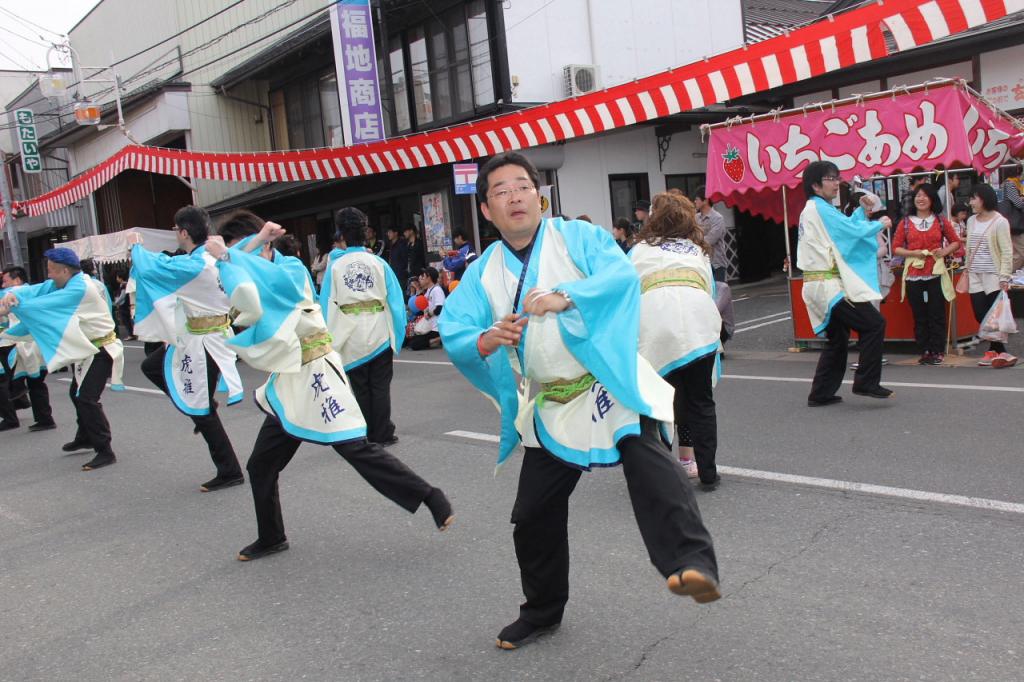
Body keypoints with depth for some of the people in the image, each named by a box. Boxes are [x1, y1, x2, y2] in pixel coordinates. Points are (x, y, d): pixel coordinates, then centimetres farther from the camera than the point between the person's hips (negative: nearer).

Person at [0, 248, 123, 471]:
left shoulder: (80, 288, -24)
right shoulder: (64, 284, 5)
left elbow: (43, 305, -24)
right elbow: (35, 290, -5)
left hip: (100, 351, -10)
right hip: (85, 350, 10)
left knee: (87, 399, -16)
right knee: (77, 395, 22)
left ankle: (105, 451, -13)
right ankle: (85, 437, 41)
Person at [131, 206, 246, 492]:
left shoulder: (193, 266, -26)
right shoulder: (216, 256, 0)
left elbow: (150, 266, -14)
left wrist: (137, 248, 6)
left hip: (203, 344, -9)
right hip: (216, 335, 9)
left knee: (201, 410, 2)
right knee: (151, 366, 23)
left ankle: (229, 472, 11)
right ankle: (196, 404, 26)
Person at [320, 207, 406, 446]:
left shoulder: (335, 266, -5)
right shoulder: (378, 262, -4)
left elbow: (327, 305, -5)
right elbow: (395, 300, -4)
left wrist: (330, 341, 1)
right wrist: (397, 335, 4)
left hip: (352, 339, 0)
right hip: (379, 335, 0)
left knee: (361, 389, 13)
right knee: (380, 387, 9)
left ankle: (368, 436, 17)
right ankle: (382, 435, 9)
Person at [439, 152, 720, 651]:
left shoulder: (578, 236, -3)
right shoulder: (483, 272, 5)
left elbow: (623, 275, -19)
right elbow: (452, 332, -4)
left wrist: (564, 297, -34)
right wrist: (483, 341, -27)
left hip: (609, 387, -4)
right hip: (550, 409, 4)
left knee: (650, 466, -33)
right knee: (534, 517, 12)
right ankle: (542, 612, 33)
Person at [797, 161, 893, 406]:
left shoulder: (811, 210, 19)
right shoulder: (820, 208, -11)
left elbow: (843, 229, 20)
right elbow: (853, 230, -14)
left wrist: (862, 209, 15)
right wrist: (880, 224, 2)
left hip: (821, 284, 10)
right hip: (828, 285, -10)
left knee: (837, 340, 15)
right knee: (874, 324, -8)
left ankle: (820, 394, 16)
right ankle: (866, 382, -4)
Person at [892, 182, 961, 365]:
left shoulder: (940, 220, 8)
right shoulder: (905, 223, 7)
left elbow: (956, 242, 14)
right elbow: (895, 248, 6)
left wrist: (945, 251, -5)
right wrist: (912, 253, -10)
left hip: (936, 273, 0)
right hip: (913, 274, 1)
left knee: (937, 314, 0)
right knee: (919, 315, 4)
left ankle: (938, 351, 8)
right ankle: (924, 351, 13)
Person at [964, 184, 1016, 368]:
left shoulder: (1000, 222, -6)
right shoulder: (971, 221, 12)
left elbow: (1007, 252, -9)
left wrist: (1004, 277, -15)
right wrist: (967, 272, 14)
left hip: (993, 276, -6)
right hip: (975, 276, 6)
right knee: (980, 315, 3)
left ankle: (996, 350, 4)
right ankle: (996, 350, 13)